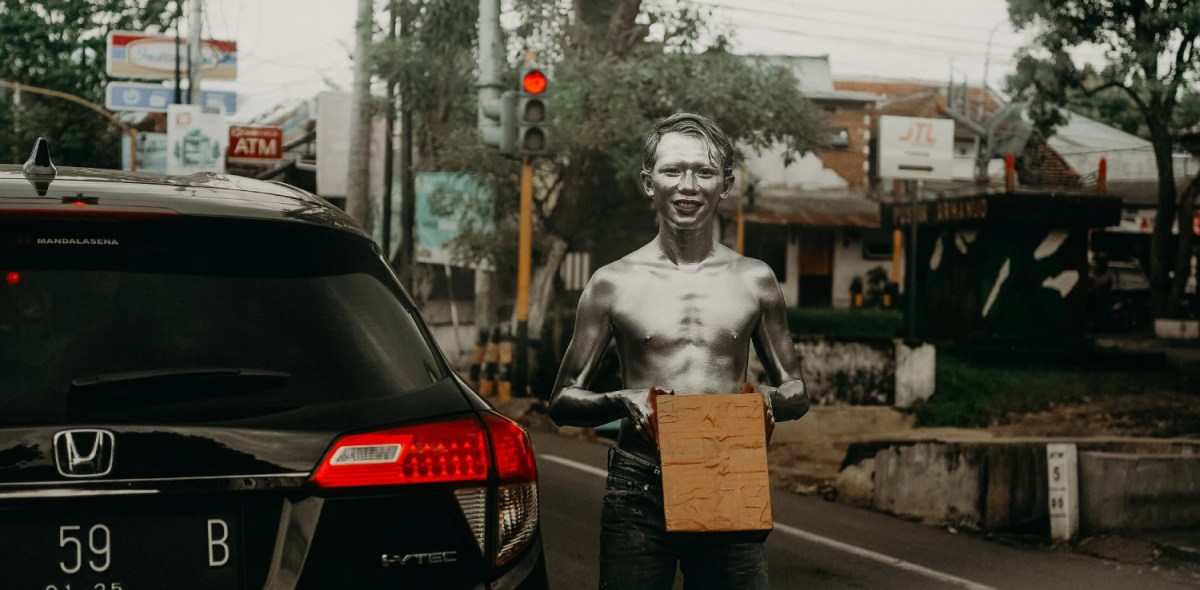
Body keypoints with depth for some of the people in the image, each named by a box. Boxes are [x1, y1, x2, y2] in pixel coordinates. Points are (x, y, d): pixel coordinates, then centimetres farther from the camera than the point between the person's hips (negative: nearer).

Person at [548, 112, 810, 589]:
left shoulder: (754, 281, 8)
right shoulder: (614, 284, 4)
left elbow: (796, 392, 15)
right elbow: (562, 401, 6)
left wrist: (769, 399, -9)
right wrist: (622, 402, -15)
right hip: (639, 492, -1)